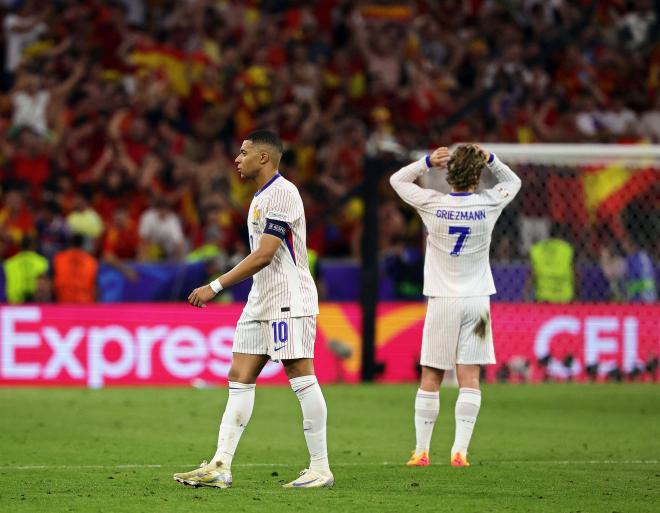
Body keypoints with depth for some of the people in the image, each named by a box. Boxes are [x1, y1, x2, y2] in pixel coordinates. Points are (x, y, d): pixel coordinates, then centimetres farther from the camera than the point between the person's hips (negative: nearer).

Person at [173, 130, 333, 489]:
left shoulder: (282, 193, -14)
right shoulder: (261, 196, 17)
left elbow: (263, 256, -20)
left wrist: (215, 287, -19)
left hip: (289, 301, -10)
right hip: (261, 302, 10)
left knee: (301, 376, -8)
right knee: (239, 377, 4)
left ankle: (321, 469, -4)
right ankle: (220, 467, 2)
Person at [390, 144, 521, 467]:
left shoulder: (432, 204, -7)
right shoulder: (488, 204, -4)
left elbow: (397, 179, 10)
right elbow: (513, 182, 19)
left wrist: (427, 162, -2)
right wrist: (490, 160, 5)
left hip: (442, 301, -1)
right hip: (477, 299, 1)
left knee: (430, 378, 6)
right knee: (469, 377, -1)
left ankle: (421, 450, 8)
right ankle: (460, 450, -9)